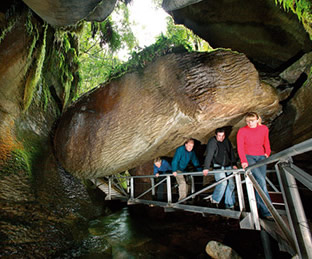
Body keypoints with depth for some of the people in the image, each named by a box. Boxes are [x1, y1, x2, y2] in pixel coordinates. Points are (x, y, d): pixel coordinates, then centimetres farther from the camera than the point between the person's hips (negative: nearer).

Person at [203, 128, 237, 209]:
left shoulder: (227, 141, 9)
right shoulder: (212, 142, -11)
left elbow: (231, 153, 18)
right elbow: (209, 155, -18)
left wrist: (234, 164, 14)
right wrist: (206, 168, -23)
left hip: (228, 166, 6)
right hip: (218, 167, -6)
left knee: (231, 184, 3)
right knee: (223, 182, -19)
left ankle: (230, 205, 16)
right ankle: (215, 200, 3)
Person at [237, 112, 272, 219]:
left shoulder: (264, 128, 5)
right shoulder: (242, 131, -7)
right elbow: (240, 147, -13)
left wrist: (267, 152, 17)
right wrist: (244, 161, -22)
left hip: (261, 157, 4)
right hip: (248, 157, -4)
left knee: (260, 183, -2)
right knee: (261, 181, -17)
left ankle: (258, 209, 9)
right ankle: (267, 210, -11)